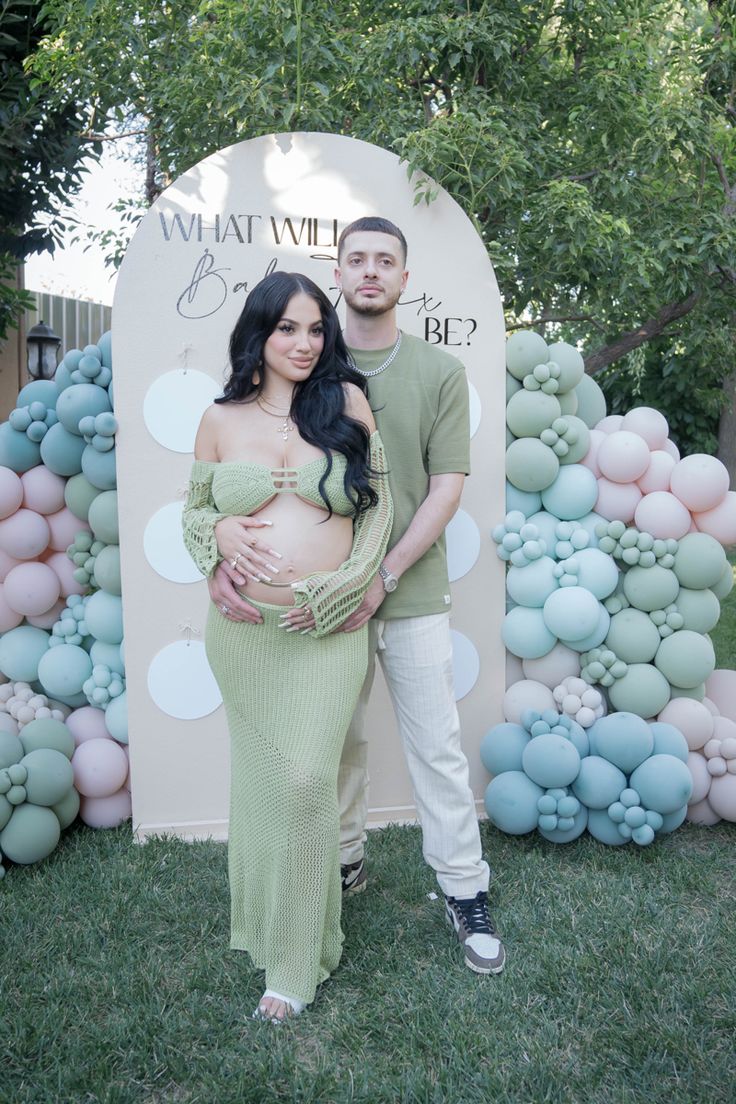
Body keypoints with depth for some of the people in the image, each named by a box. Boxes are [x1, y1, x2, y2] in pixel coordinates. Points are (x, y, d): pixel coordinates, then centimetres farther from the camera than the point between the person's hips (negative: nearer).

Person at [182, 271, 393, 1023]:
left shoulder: (346, 401, 0)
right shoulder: (220, 419, 4)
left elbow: (378, 507, 1)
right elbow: (193, 508, 13)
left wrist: (333, 589, -8)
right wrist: (222, 534, -10)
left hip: (327, 631, -1)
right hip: (241, 634, 2)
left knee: (305, 780, -4)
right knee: (258, 776, 14)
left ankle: (297, 956, 17)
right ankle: (262, 914, 40)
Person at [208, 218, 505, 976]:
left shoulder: (440, 372, 0)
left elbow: (447, 487, -5)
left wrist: (385, 576, -15)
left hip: (412, 594, -1)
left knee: (437, 747, 6)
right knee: (337, 740, 16)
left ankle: (465, 893, 22)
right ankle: (341, 863, 36)